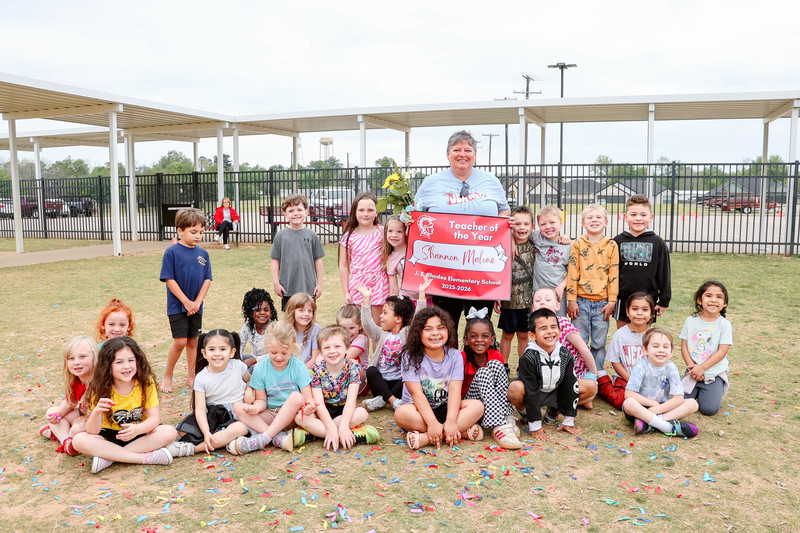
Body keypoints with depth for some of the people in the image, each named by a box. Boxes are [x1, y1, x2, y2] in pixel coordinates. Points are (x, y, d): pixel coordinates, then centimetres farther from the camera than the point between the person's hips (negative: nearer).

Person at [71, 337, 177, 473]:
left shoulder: (146, 382, -11)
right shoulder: (100, 389, -12)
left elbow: (154, 417, -14)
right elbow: (92, 432, -16)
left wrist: (137, 429, -36)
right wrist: (97, 412, -38)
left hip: (141, 434, 0)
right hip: (110, 436, 0)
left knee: (169, 432, -28)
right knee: (79, 440, -27)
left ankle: (109, 458, -25)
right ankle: (145, 457, -30)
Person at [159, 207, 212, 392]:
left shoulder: (203, 254, 3)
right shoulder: (172, 252, -10)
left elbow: (207, 279, 4)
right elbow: (169, 279, -12)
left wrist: (197, 302, -7)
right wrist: (186, 302, -14)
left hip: (195, 306, 5)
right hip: (177, 306, -4)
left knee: (193, 341, 12)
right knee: (180, 341, -8)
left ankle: (191, 376, 25)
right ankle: (167, 376, 12)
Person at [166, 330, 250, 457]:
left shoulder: (238, 366, -4)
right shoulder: (201, 378, -6)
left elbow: (250, 381, 19)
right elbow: (200, 409, -12)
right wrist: (206, 433, -26)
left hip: (236, 415, 0)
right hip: (212, 415, 1)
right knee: (182, 431, -21)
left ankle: (191, 448, -32)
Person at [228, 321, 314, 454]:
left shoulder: (298, 367, -8)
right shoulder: (260, 369, -1)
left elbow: (308, 397, -11)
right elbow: (261, 399, 2)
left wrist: (309, 406, -36)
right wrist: (256, 407, -22)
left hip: (291, 417, -3)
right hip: (269, 415, 3)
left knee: (297, 397, -33)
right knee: (238, 407, -19)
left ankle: (263, 439, -30)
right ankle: (279, 437, -33)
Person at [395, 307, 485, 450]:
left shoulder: (454, 356, -4)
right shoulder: (410, 356, -10)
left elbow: (455, 390, -14)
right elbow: (416, 393, -19)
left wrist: (451, 422, -31)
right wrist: (433, 423, -32)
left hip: (445, 408, 3)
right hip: (419, 409, -2)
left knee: (477, 406, -21)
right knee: (402, 413, -35)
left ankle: (425, 438, -31)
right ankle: (462, 431, -28)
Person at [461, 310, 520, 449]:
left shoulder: (496, 356, -4)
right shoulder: (462, 359, -16)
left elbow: (500, 380, 9)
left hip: (491, 402, 3)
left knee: (495, 365, -19)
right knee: (483, 372, -29)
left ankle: (508, 420, -24)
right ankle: (498, 427, -40)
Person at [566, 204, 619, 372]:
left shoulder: (612, 245, 4)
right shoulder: (577, 244, 1)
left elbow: (614, 275, 3)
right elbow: (572, 273, 0)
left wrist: (612, 301, -2)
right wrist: (571, 300, -4)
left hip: (602, 303, 1)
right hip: (581, 301, -1)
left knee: (599, 344, 8)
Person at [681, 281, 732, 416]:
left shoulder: (725, 325, -7)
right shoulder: (691, 321, 0)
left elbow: (722, 352, -12)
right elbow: (684, 346, 0)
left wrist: (702, 368, -17)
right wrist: (692, 367, -13)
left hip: (714, 373, -2)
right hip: (693, 371, 2)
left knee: (709, 409, -14)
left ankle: (715, 392, 19)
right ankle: (697, 391, 21)